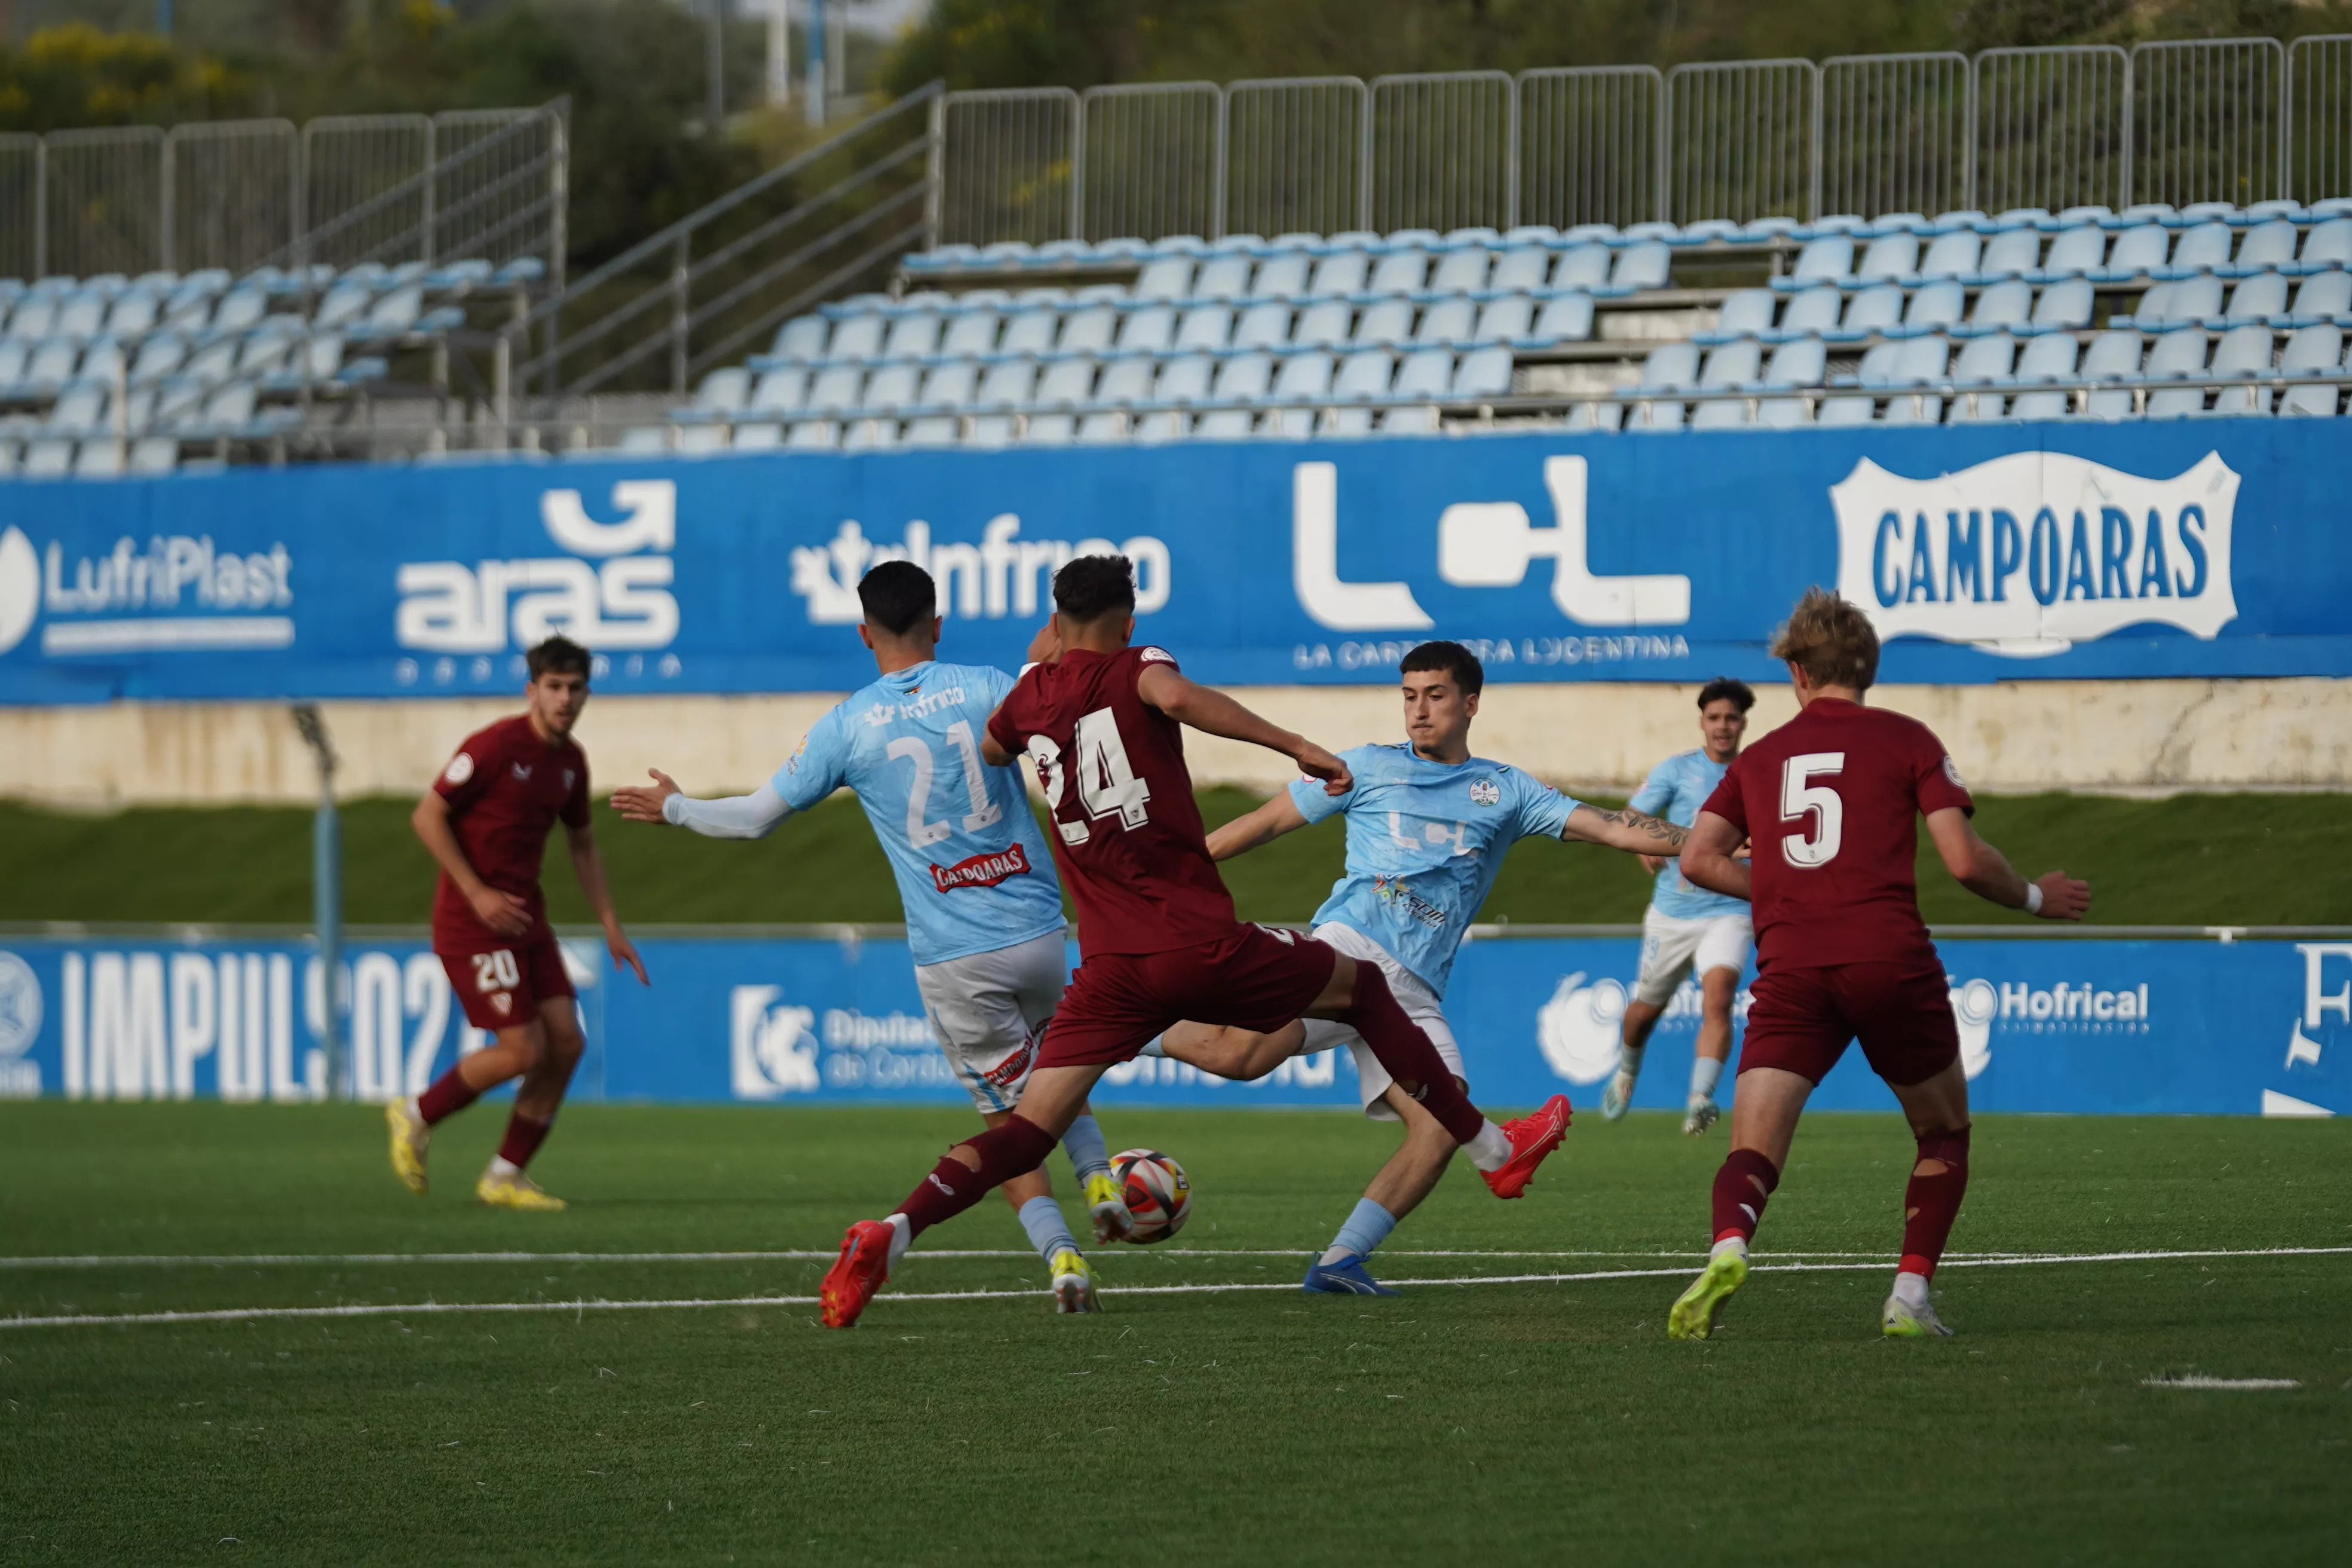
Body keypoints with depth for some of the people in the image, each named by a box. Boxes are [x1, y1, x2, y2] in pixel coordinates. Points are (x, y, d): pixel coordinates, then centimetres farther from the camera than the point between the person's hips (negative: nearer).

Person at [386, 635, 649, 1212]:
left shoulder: (571, 761, 8)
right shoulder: (495, 746, -16)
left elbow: (582, 844, 22)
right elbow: (427, 816, -15)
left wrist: (610, 925, 18)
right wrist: (478, 893, -19)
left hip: (525, 916, 8)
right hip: (472, 921, -8)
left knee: (566, 1042, -1)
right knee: (523, 1049, -11)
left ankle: (506, 1175, 11)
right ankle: (416, 1117, 11)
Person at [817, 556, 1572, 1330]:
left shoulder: (1031, 696, 13)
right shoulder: (1135, 668, 0)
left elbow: (986, 750, 36)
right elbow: (1178, 697, -26)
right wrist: (1296, 745, -24)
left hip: (1110, 969, 3)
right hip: (1199, 943, -3)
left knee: (1027, 1132, 1)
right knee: (1364, 987, 19)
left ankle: (893, 1230, -23)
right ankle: (1491, 1147, 27)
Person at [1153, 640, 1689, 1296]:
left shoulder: (1506, 792, 19)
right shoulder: (1371, 767, 16)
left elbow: (1612, 828, 13)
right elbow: (1267, 822, 20)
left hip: (1415, 991, 3)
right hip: (1349, 946, -3)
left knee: (1440, 1126, -19)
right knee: (1244, 1053, -30)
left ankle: (1340, 1260, -11)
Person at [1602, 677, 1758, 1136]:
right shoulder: (1678, 770, -2)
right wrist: (1645, 847, -20)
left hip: (1729, 913, -1)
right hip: (1673, 911, 1)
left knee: (1718, 998, -25)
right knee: (1646, 1008, 14)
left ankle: (1700, 1100, -31)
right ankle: (1627, 1072, 46)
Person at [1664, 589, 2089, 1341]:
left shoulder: (1760, 756, 17)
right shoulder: (1906, 741, 8)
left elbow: (1697, 857, 10)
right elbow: (1964, 860, 0)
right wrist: (2035, 898, 17)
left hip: (1791, 968, 2)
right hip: (1891, 961, -2)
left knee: (1753, 1152, -4)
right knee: (1944, 1133, 19)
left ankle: (1729, 1247, -36)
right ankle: (1910, 1297, 7)